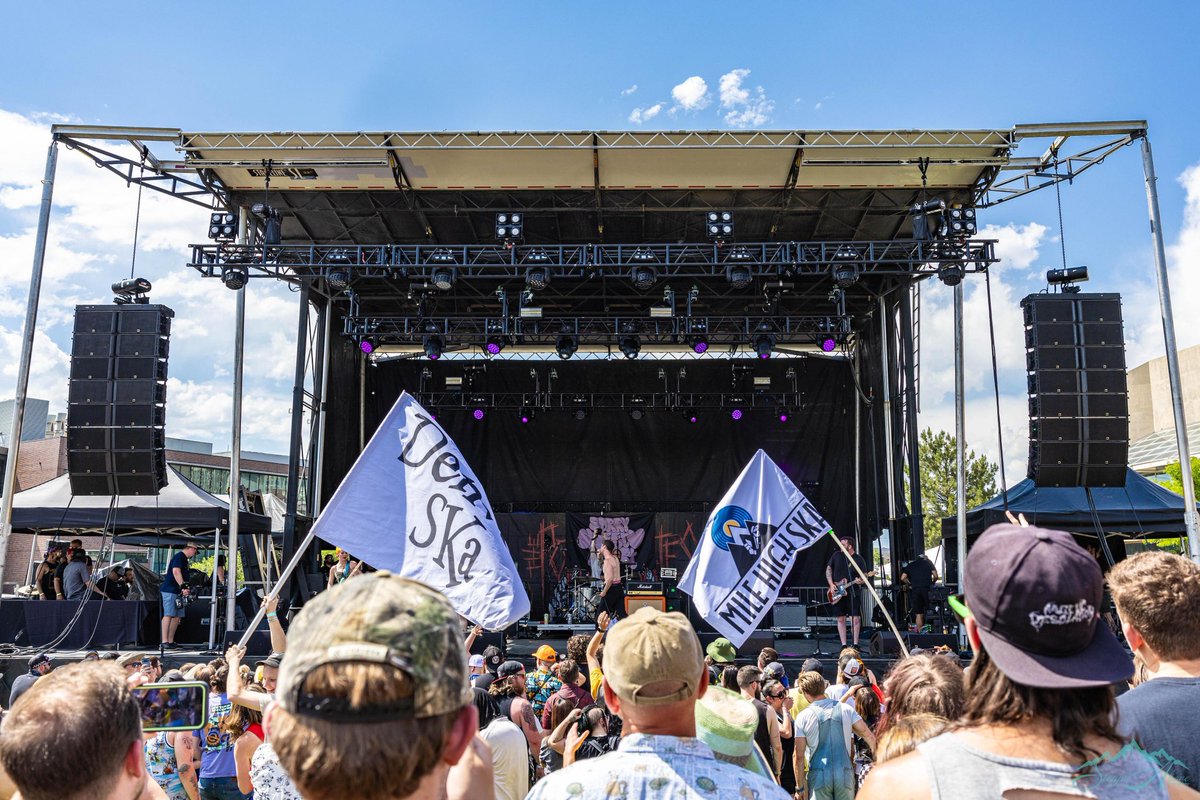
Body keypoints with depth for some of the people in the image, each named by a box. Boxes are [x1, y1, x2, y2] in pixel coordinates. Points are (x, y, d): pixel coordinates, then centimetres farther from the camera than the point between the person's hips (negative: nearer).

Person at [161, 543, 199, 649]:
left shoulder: (184, 559, 21)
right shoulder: (179, 556, -10)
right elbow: (176, 571, -24)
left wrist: (184, 589, 23)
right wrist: (183, 587, -29)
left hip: (178, 592, 10)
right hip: (170, 590, -10)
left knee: (177, 616, 7)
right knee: (169, 614, -14)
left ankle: (171, 641, 9)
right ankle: (164, 641, -17)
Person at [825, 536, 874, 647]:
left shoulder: (859, 559, -1)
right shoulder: (837, 555, 5)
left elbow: (865, 576, 1)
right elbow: (828, 569, 9)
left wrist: (860, 581, -22)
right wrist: (831, 585, -2)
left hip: (852, 592, -2)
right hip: (837, 593, 2)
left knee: (856, 618, -6)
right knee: (841, 619, 4)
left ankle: (855, 644, 4)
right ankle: (843, 645, 9)